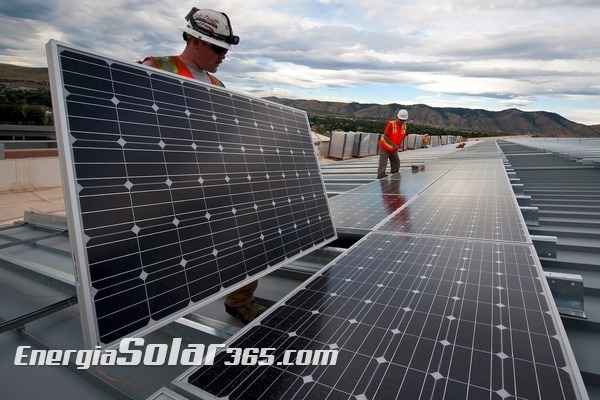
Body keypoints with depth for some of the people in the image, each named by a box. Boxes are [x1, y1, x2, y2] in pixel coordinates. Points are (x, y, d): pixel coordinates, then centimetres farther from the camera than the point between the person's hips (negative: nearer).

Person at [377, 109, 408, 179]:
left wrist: (399, 145, -5)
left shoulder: (404, 126, -1)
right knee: (383, 166, -9)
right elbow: (385, 137, -23)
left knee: (396, 164, 11)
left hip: (394, 149, 7)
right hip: (385, 148, -7)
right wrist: (394, 145, -26)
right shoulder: (391, 124, -21)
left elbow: (402, 137, 11)